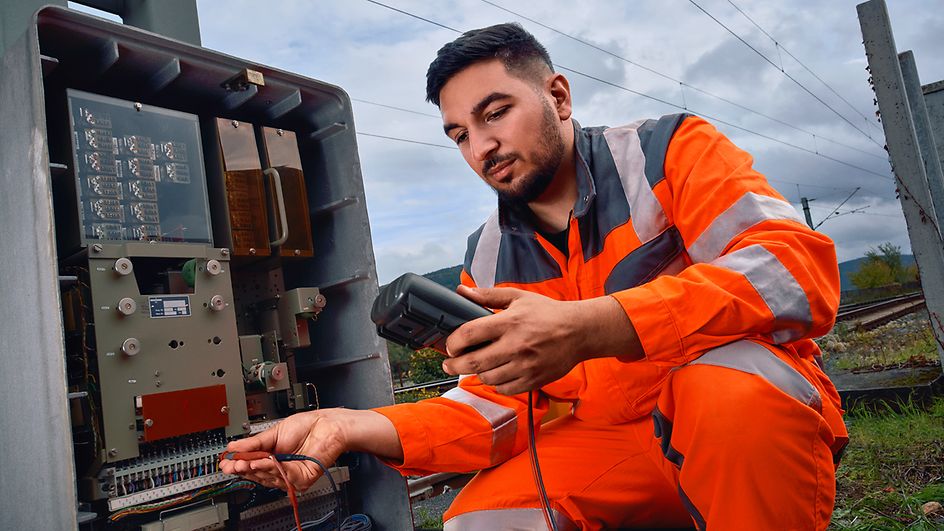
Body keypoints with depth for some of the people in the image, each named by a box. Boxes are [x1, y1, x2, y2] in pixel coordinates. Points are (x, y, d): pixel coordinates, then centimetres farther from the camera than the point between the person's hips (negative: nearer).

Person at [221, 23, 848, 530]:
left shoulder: (668, 149, -8)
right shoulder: (488, 260, 4)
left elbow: (800, 270, -23)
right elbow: (496, 409, 1)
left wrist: (587, 329, -36)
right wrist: (355, 427, -17)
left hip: (759, 412, -2)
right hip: (608, 441, 3)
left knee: (730, 380, -35)